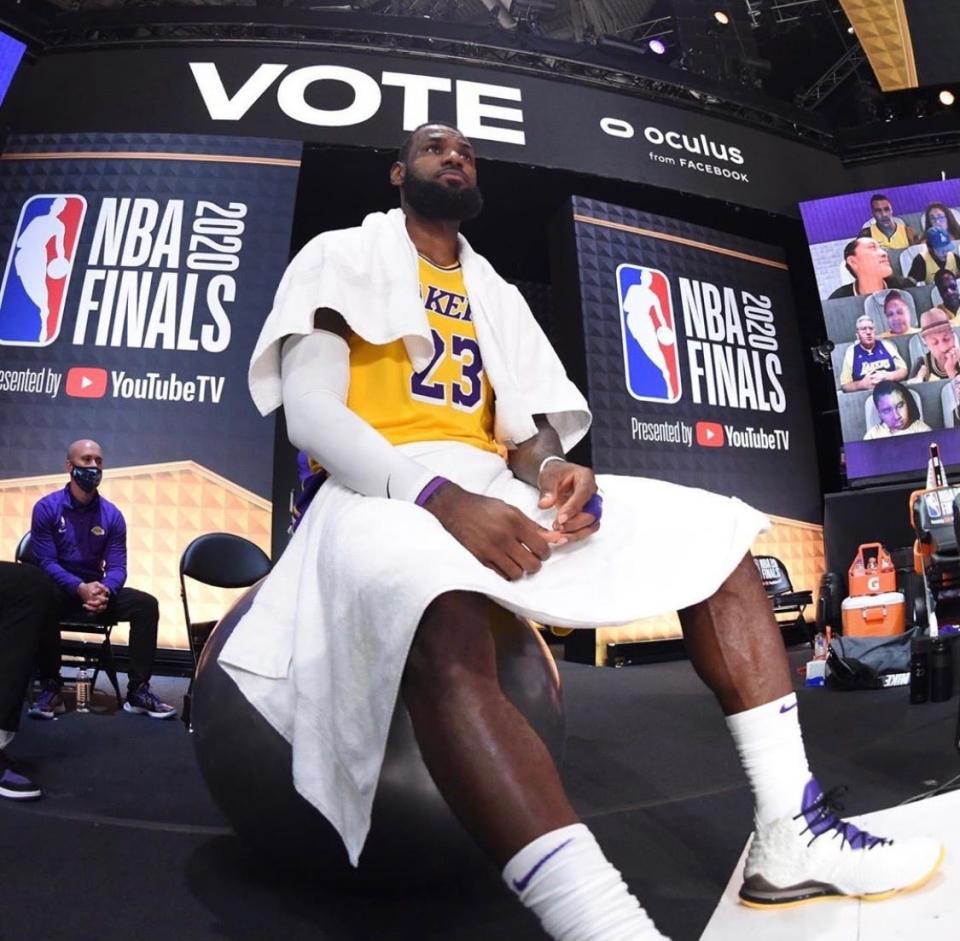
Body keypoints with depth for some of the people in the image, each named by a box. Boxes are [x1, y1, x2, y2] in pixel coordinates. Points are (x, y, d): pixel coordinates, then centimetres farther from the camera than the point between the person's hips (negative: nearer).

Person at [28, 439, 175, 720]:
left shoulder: (112, 515, 2)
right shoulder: (47, 507, -5)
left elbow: (117, 566, -3)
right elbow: (45, 561, -12)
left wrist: (104, 591, -27)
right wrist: (80, 588, -29)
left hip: (96, 589, 3)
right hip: (60, 589, -3)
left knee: (147, 604, -20)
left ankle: (138, 690, -16)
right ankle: (50, 688, -22)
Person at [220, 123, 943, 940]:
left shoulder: (496, 292, 25)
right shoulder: (343, 256, 9)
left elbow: (525, 427, 17)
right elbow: (309, 411, -7)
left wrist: (555, 470, -10)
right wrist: (436, 496, -25)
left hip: (498, 491, 6)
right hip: (387, 492, -6)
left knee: (714, 529, -4)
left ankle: (792, 835, -9)